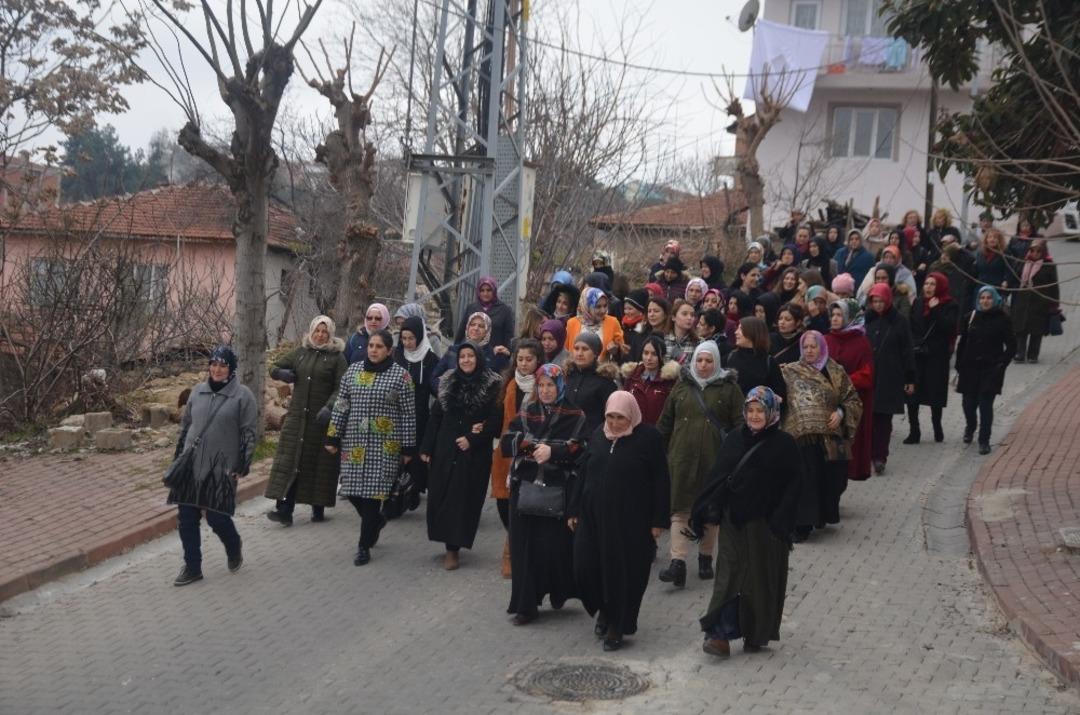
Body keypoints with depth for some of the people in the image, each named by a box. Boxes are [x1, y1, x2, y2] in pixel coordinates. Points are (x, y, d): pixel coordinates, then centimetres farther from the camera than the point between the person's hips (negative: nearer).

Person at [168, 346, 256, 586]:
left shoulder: (243, 395, -4)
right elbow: (185, 425, 17)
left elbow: (248, 434, -4)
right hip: (191, 464, 5)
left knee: (216, 517, -6)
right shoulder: (198, 391, 9)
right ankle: (192, 567, 16)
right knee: (186, 518, 3)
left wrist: (241, 467, -9)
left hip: (221, 467, -4)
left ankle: (234, 547, 27)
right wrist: (178, 458, 14)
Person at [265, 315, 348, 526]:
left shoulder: (337, 357, -1)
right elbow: (274, 367, 21)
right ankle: (285, 510, -8)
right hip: (297, 415, 3)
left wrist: (329, 407, -22)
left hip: (322, 418, -3)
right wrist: (282, 373, -2)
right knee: (290, 461, -5)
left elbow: (341, 388, -8)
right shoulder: (300, 352, 11)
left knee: (320, 463, 2)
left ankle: (318, 508, 13)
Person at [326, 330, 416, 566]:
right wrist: (333, 437, 7)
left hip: (385, 445, -4)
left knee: (372, 491, -5)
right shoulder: (353, 371, 8)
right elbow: (341, 406, 11)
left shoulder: (400, 376, -4)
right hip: (354, 442, 4)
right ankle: (376, 520, 34)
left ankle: (364, 546, 8)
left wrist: (407, 448, -4)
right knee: (352, 489, 3)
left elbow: (408, 414, -3)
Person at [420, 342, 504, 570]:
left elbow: (496, 420, -8)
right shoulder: (448, 383, 9)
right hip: (445, 449, 4)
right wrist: (426, 448, 6)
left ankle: (453, 548, 3)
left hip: (475, 453, -4)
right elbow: (435, 417, 10)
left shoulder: (492, 386, -4)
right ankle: (451, 544, 15)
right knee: (440, 496, 2)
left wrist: (472, 439, -16)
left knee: (464, 498, -3)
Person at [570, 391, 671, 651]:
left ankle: (618, 625, 20)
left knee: (624, 572, 2)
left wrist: (658, 521, -9)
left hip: (631, 521, -4)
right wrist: (574, 510, 12)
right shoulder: (598, 436, 8)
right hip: (594, 517, 4)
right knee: (586, 568, 1)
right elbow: (583, 474, 14)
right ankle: (604, 610, 29)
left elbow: (660, 481, -6)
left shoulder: (648, 437, -7)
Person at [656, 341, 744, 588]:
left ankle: (706, 558, 25)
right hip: (682, 459, 1)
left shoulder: (729, 387, 0)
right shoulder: (681, 385, 7)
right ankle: (678, 562, -9)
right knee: (680, 509, -5)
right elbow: (665, 422, 12)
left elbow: (739, 424, -1)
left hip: (715, 459, -1)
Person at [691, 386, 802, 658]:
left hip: (764, 524, -3)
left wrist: (781, 521, -16)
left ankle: (757, 635, 19)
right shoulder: (735, 439, 5)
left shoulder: (784, 444, -5)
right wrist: (703, 512, 0)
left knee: (761, 579, 6)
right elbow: (717, 477, 6)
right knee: (729, 576, -3)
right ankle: (722, 635, -5)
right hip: (733, 522, 3)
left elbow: (794, 483, -8)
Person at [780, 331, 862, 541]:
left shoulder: (836, 372, 9)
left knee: (828, 479, 7)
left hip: (830, 437, 1)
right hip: (800, 436, -1)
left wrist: (841, 413, -6)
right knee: (804, 481, -5)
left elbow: (853, 400, 10)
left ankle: (823, 515, 27)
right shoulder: (789, 371, 9)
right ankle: (802, 525, 2)